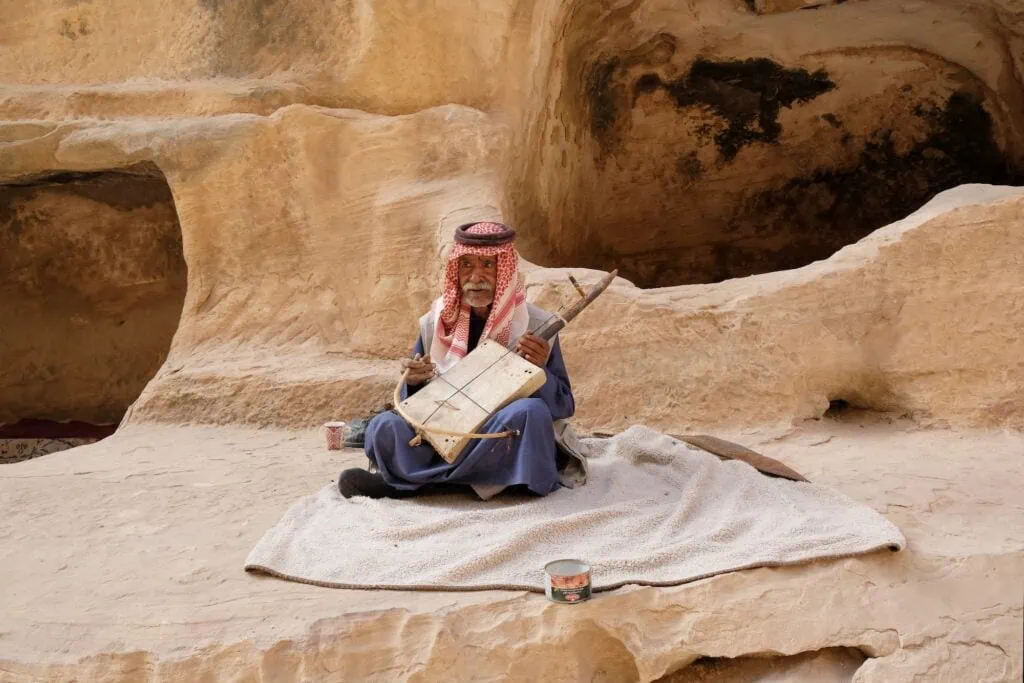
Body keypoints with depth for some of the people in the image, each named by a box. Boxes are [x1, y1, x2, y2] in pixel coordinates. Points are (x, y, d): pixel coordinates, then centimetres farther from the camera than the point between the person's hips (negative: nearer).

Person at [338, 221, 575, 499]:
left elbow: (564, 407, -3)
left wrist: (539, 371, -22)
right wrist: (414, 382, -14)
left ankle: (408, 480, -23)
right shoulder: (435, 323, 3)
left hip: (507, 450, 0)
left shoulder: (536, 327, -4)